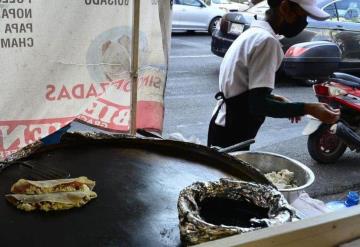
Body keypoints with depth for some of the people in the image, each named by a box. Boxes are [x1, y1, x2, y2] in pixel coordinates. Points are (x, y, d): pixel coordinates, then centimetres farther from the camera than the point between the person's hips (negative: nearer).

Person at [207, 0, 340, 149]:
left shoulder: (253, 33, 11)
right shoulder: (267, 40, -20)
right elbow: (258, 104, -24)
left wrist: (275, 99, 12)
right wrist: (308, 108, -22)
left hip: (226, 129, 10)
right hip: (232, 136, -10)